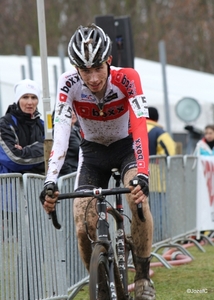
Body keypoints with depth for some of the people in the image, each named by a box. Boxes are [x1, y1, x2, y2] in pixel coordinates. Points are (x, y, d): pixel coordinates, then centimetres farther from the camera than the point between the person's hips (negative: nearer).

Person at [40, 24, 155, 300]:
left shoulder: (126, 78, -30)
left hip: (126, 145, -2)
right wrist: (50, 182, -49)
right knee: (84, 230, -14)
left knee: (138, 199, -33)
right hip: (93, 150, 2)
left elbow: (140, 127, -40)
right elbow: (60, 133, -35)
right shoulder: (69, 84, -26)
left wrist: (142, 175, -55)